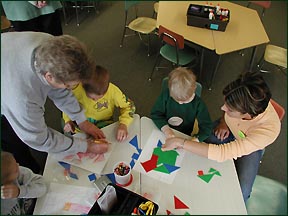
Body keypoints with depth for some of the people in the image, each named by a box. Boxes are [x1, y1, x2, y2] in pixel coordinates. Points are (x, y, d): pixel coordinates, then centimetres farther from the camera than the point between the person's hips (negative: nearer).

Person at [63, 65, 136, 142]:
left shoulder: (113, 91, -23)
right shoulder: (77, 89, -20)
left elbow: (129, 106, -10)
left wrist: (123, 124, -26)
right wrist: (68, 120, -15)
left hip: (104, 126, 2)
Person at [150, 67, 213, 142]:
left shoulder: (198, 104, -16)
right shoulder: (166, 94, -14)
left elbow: (206, 127, -15)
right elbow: (155, 113, -9)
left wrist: (194, 141, -33)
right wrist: (165, 129, -25)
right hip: (163, 134, 0)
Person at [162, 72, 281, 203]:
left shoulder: (269, 130, -43)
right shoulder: (241, 99, -34)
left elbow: (222, 153, -44)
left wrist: (180, 142, -43)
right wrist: (223, 122, -17)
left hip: (251, 145, -3)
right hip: (228, 129, 3)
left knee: (240, 194, -17)